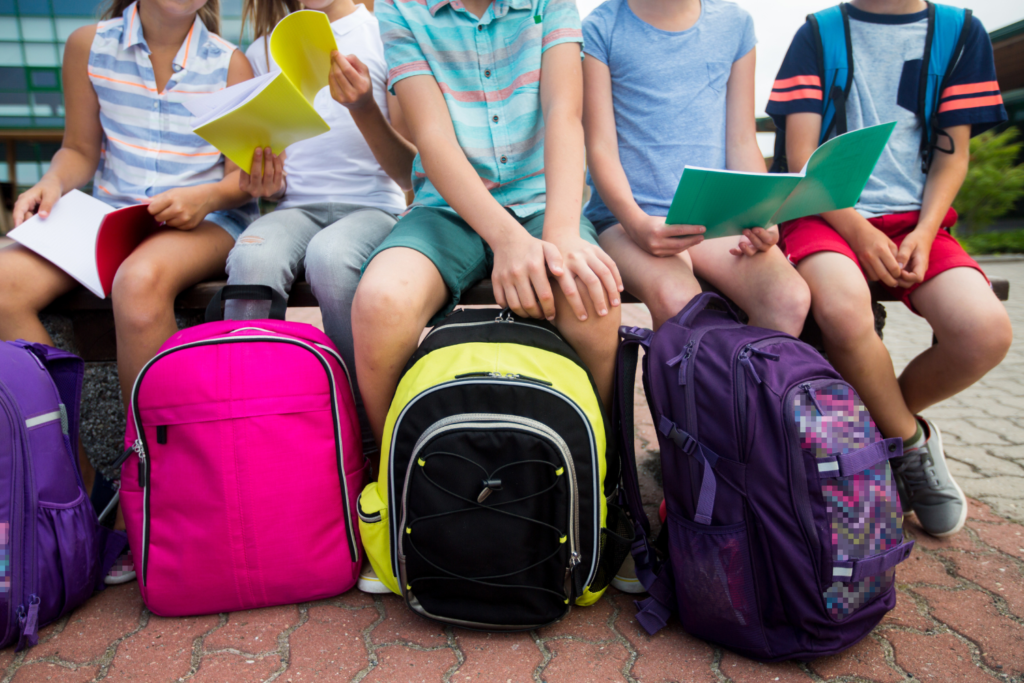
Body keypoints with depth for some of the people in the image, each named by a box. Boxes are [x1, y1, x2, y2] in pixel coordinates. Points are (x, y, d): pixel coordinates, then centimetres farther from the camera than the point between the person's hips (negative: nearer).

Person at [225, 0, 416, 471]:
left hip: (373, 205, -2)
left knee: (330, 256, -36)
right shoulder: (262, 51, 16)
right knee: (252, 258, -31)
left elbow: (407, 173, -4)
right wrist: (265, 184, -6)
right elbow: (272, 182, 17)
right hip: (295, 206, 3)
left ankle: (368, 435, -19)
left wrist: (363, 108, -19)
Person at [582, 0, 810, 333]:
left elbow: (742, 143, 12)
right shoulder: (601, 28, 5)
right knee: (677, 301, -34)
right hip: (627, 217, -3)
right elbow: (601, 148, -3)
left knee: (791, 300, -24)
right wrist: (636, 222, -21)